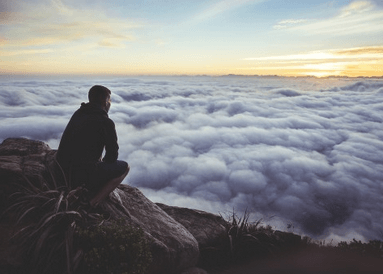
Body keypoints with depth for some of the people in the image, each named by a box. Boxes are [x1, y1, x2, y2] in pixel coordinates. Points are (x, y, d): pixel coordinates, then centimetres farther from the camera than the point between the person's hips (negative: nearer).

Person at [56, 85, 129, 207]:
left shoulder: (78, 113, 12)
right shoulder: (106, 122, -11)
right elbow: (112, 155, -3)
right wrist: (102, 162, 17)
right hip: (81, 174, -8)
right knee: (124, 167, 6)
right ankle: (91, 203, -3)